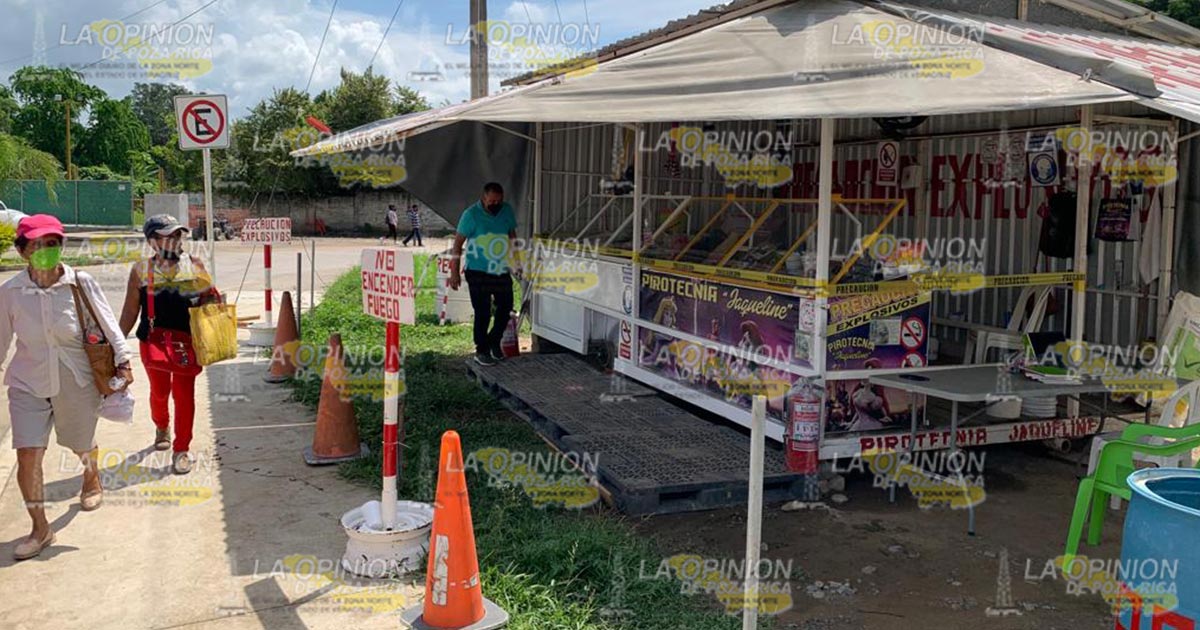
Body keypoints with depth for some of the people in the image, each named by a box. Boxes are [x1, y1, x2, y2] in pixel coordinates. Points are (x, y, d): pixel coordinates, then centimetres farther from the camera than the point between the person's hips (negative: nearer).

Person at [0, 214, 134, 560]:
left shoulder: (81, 284, -12)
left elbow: (108, 324, -7)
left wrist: (122, 360, -14)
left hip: (76, 383, 0)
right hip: (28, 385, 0)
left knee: (82, 446, 18)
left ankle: (92, 480, 54)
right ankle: (40, 529, 10)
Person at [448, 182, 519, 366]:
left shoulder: (507, 210, 1)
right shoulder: (471, 214, -13)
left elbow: (512, 236, 15)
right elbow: (458, 243, -10)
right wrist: (454, 272, -13)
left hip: (502, 271, 5)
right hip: (478, 273, -5)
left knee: (505, 307, 10)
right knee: (483, 313, -2)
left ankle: (494, 341, 32)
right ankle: (481, 351, 13)